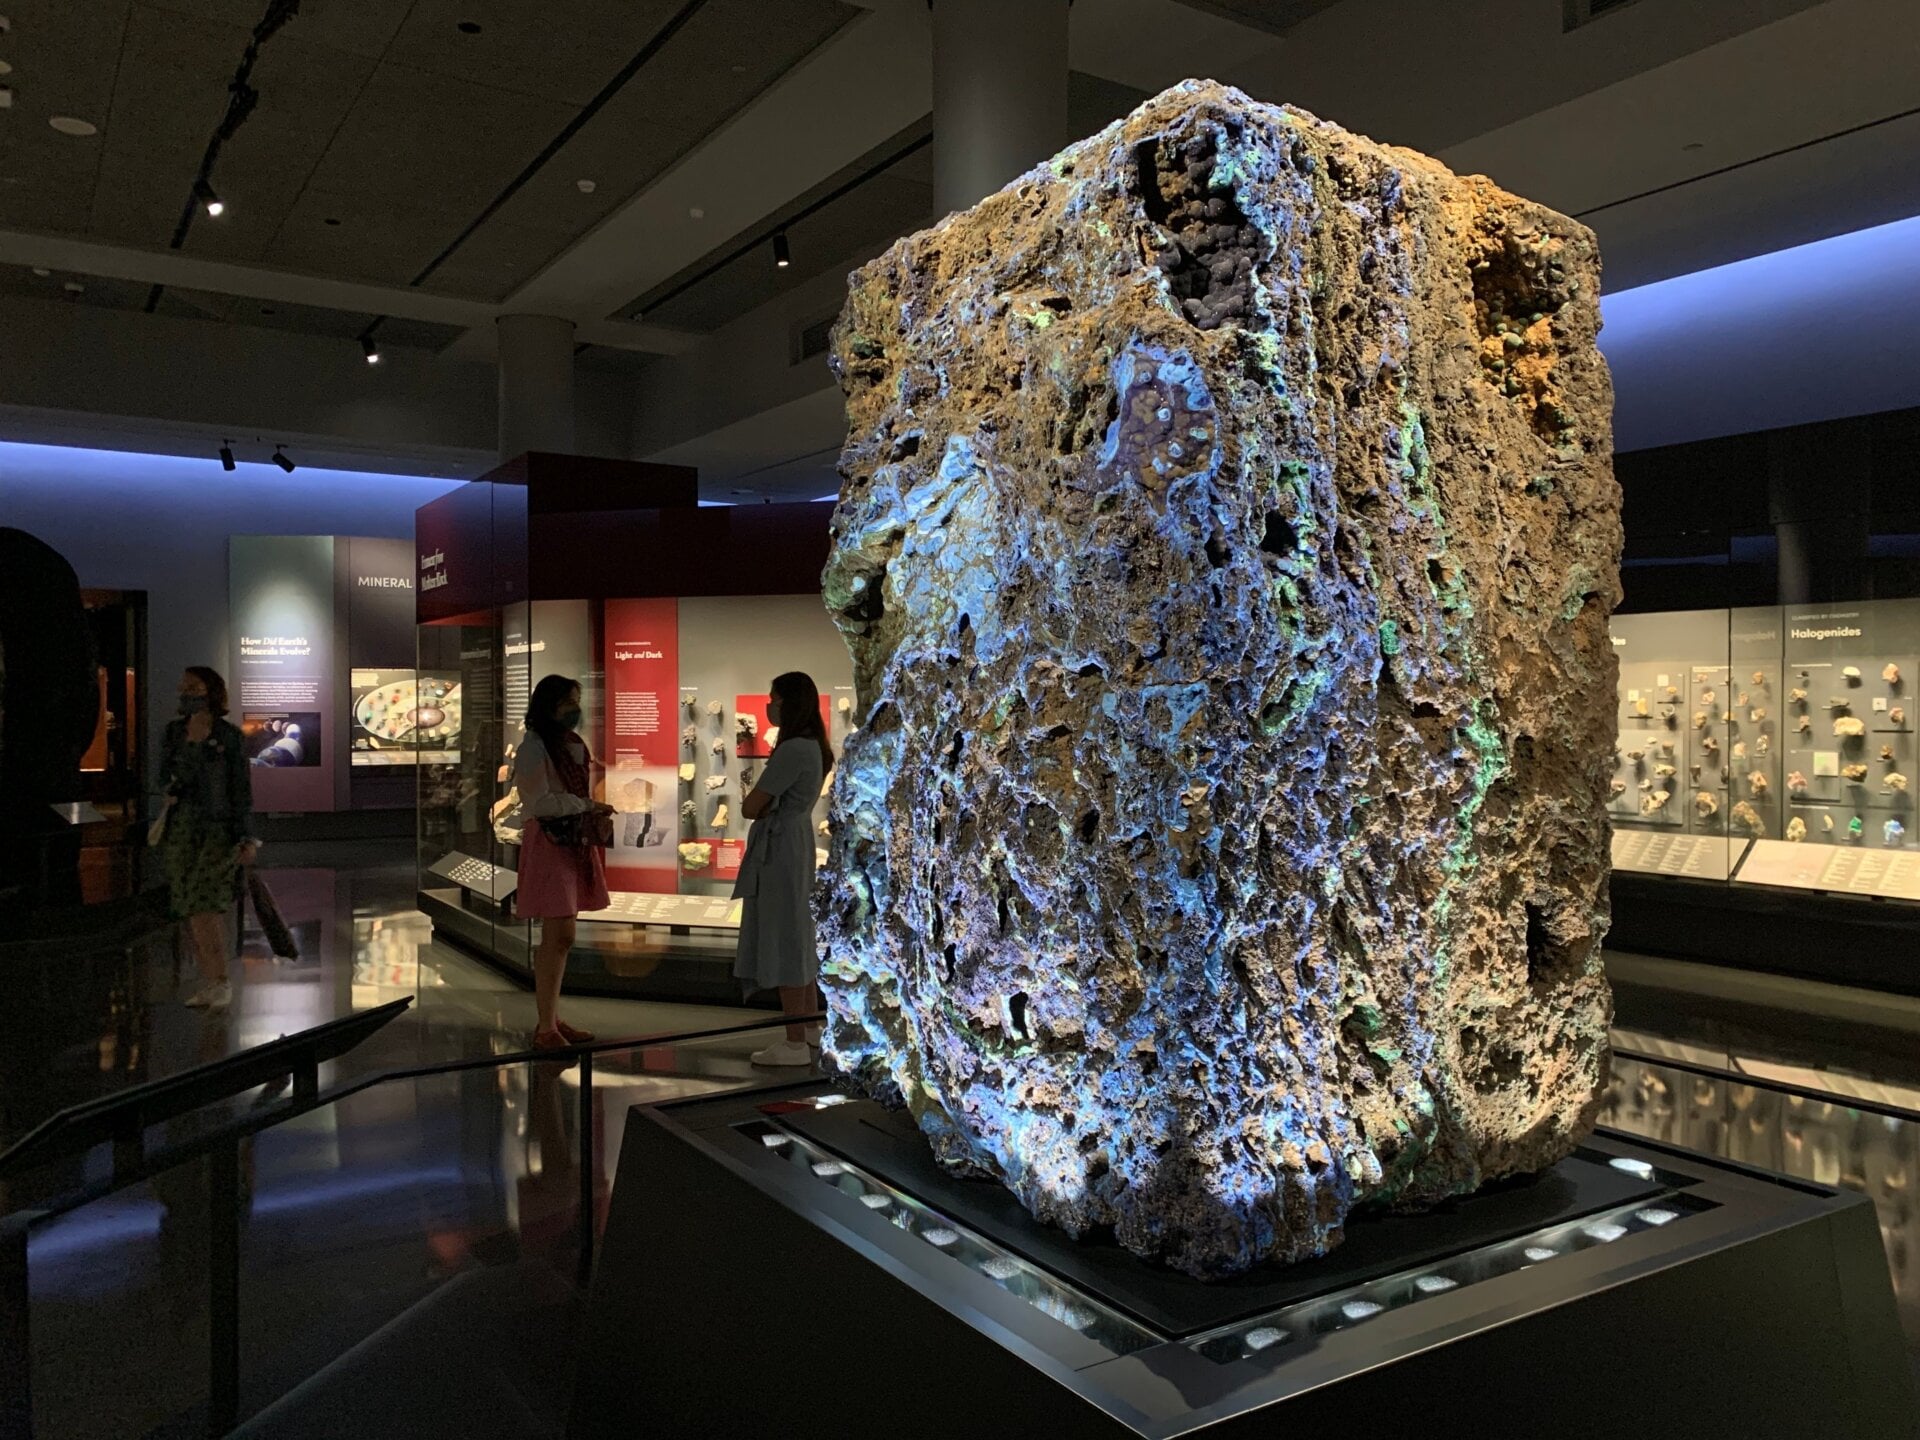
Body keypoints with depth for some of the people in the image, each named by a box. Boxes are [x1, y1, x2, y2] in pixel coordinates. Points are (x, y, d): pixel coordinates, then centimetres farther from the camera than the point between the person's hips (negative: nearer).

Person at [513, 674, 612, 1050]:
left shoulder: (575, 745, 15)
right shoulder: (533, 747, -10)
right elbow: (540, 801, -16)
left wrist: (598, 819, 8)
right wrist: (586, 806, -15)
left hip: (575, 843, 8)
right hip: (548, 842, -8)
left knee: (560, 937, 11)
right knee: (559, 935, -10)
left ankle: (552, 1018, 18)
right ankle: (546, 1027, -4)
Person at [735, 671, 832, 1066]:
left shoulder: (792, 751, -19)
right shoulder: (812, 747, 12)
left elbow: (749, 807, -16)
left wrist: (764, 808, 3)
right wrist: (770, 808, -1)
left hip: (779, 850, -10)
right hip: (795, 845, 10)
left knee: (784, 943, -4)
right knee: (798, 941, 14)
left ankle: (795, 1044, 3)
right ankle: (809, 1035, 22)